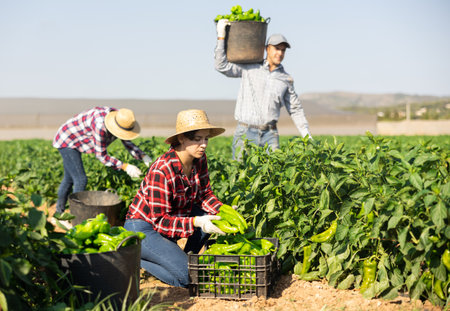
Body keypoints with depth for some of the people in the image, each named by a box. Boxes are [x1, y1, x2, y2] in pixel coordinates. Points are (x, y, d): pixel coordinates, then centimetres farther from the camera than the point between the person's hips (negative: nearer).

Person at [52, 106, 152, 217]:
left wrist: (143, 156, -18)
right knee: (81, 180, -12)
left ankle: (59, 210, 36)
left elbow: (128, 143, -2)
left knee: (69, 178, 20)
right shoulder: (100, 126, -38)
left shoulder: (121, 120, -14)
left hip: (73, 142, 9)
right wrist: (125, 166, -32)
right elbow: (101, 155, -29)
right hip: (66, 142, -9)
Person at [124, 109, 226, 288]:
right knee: (188, 277, -20)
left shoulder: (199, 159, -7)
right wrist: (196, 222, -38)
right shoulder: (161, 171, -30)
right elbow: (160, 221, -27)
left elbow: (204, 194, 3)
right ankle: (135, 259, -1)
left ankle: (188, 257, 6)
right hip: (143, 228, -8)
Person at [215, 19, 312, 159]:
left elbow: (295, 109, 16)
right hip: (245, 132, -2)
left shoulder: (286, 79, 12)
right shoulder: (249, 68, 5)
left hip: (270, 135, 2)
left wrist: (307, 135, 9)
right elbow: (222, 66, -3)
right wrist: (221, 37, -9)